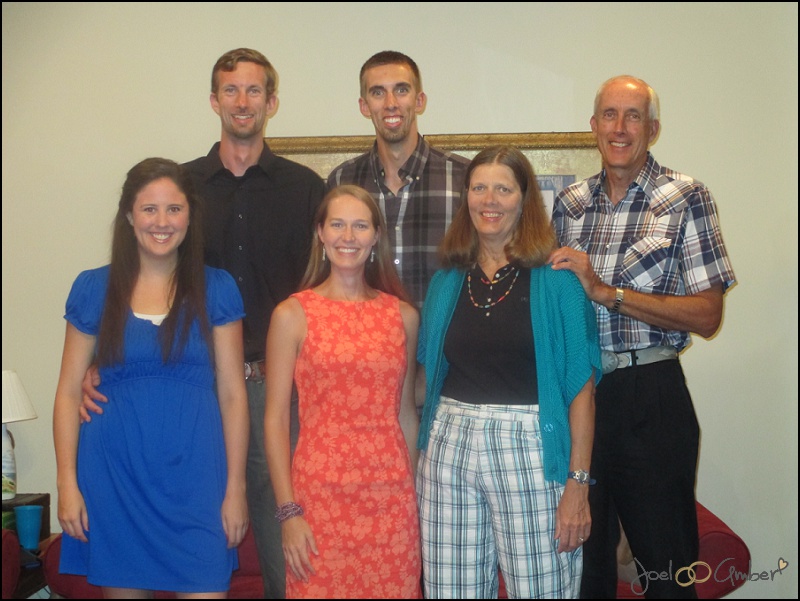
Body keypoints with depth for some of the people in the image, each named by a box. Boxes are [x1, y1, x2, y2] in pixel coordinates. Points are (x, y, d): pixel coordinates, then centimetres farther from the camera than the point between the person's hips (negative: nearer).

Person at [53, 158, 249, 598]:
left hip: (194, 475, -1)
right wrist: (67, 483, -2)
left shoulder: (216, 290, 2)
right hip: (113, 475, 1)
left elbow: (232, 393, 1)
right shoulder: (92, 289, 4)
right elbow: (69, 392, 5)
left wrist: (236, 488, -2)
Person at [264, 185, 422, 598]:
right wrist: (288, 512, -7)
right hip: (319, 495, -2)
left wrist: (415, 492, 12)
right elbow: (276, 419, -3)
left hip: (391, 499, 2)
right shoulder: (292, 315, -2)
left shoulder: (403, 315, 6)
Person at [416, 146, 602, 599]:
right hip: (451, 446, 4)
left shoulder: (555, 280, -3)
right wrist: (423, 460, 9)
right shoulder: (447, 282, 10)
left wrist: (578, 483, -11)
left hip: (529, 447, -3)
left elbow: (581, 386, -6)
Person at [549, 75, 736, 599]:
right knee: (583, 559, 16)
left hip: (649, 399, -4)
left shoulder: (685, 198, -4)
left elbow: (707, 315, -12)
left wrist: (605, 292, -19)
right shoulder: (570, 203, 8)